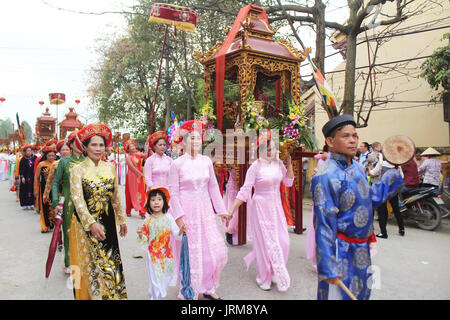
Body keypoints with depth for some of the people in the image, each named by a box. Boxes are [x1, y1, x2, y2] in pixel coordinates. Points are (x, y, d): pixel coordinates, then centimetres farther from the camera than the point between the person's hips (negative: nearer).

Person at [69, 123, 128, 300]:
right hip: (86, 223, -4)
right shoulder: (78, 169, -7)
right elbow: (78, 200, -16)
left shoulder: (110, 168, 5)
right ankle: (91, 294, 21)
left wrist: (122, 219, 13)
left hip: (108, 222, 4)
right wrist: (92, 223, -26)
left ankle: (114, 294, 24)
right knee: (90, 264, 4)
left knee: (111, 261, 10)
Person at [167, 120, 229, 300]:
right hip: (186, 211, -4)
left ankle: (208, 288, 27)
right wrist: (178, 216, -13)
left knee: (217, 250, 4)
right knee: (189, 253, 5)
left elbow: (213, 187, 10)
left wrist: (221, 210, 10)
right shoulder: (177, 164, -7)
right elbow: (173, 192, -7)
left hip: (205, 210, 4)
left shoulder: (206, 161, 4)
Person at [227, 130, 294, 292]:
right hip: (261, 207, -5)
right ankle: (264, 278, 24)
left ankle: (275, 273, 32)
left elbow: (288, 182, 7)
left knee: (282, 242, 6)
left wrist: (289, 162, 0)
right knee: (265, 242, 3)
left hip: (276, 207, 5)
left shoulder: (279, 163, 3)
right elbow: (245, 190, -14)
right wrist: (231, 211, -18)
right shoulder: (256, 166, -13)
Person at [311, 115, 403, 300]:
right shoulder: (326, 176, -24)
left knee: (361, 293, 24)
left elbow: (372, 197, 17)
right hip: (341, 251, -8)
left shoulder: (358, 168, 3)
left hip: (362, 248, 9)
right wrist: (329, 268, -24)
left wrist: (396, 173, 14)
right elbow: (324, 225, -24)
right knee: (339, 294, 6)